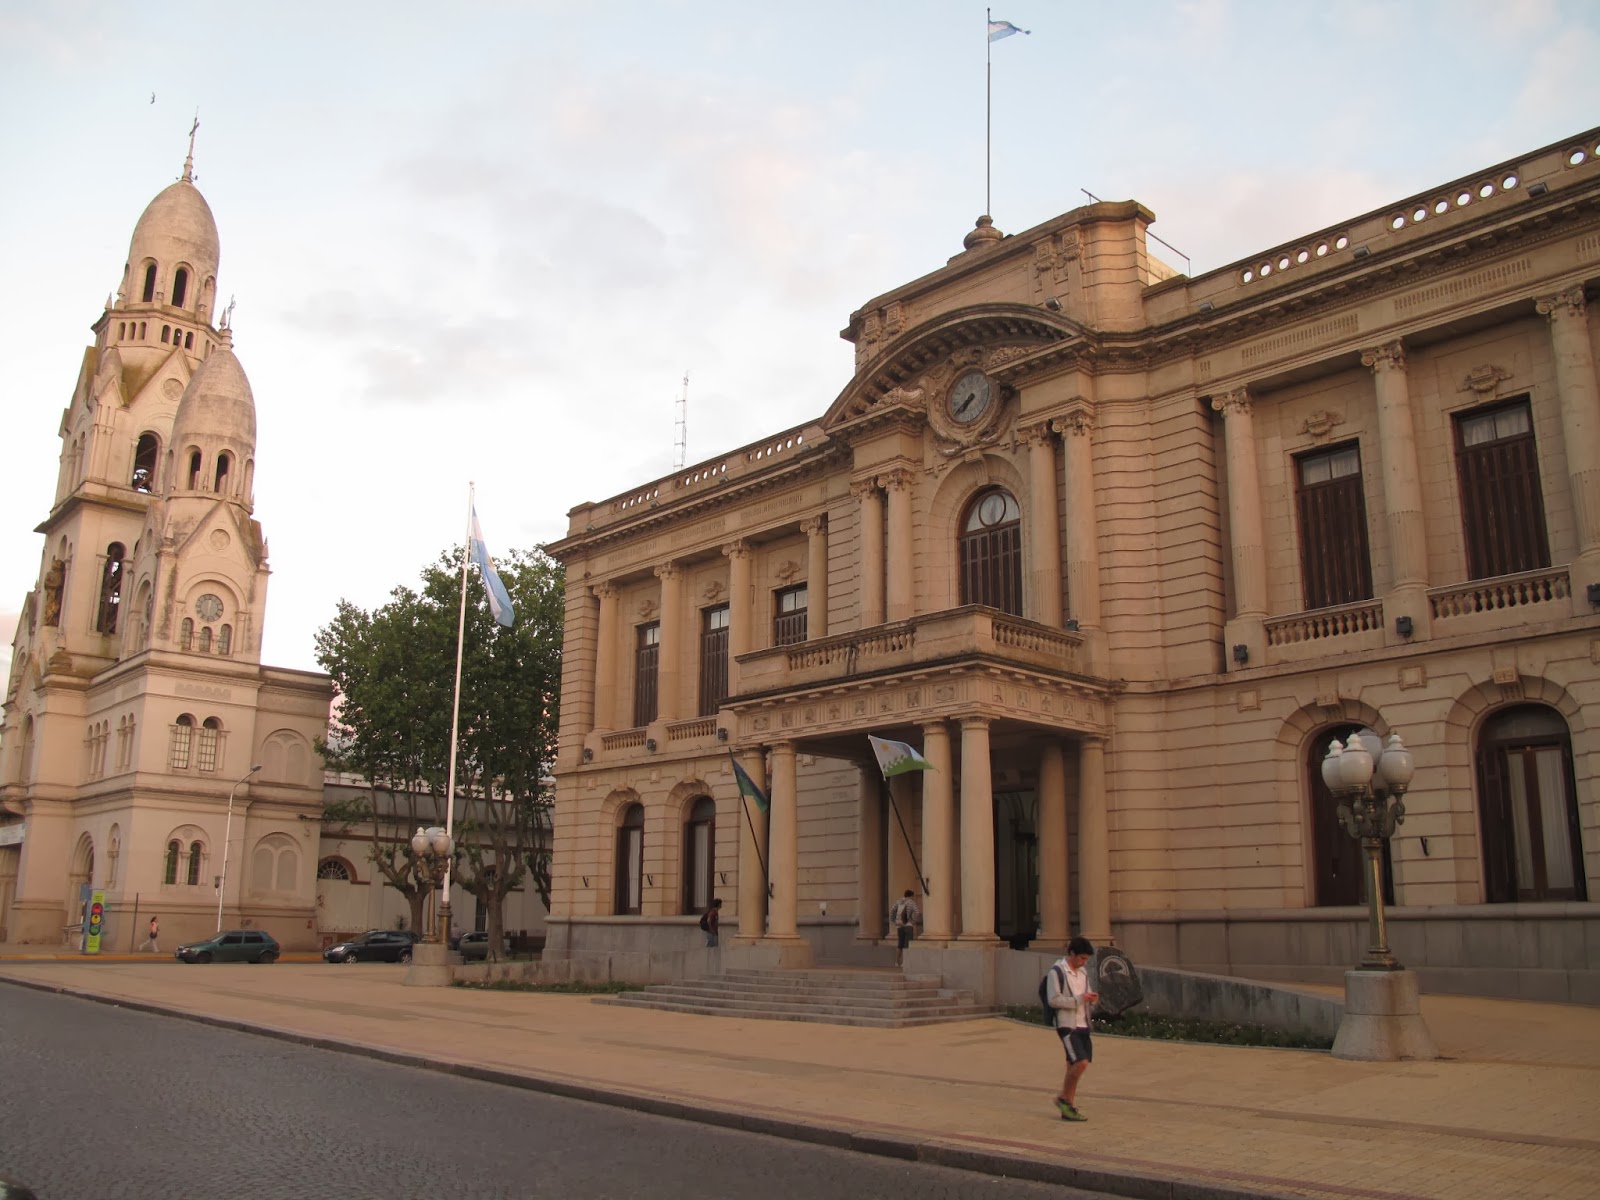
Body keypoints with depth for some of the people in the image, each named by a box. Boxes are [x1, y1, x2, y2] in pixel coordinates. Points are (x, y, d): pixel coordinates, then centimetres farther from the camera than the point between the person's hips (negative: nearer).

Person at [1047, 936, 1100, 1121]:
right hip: (1067, 1025, -7)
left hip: (1082, 1025, 7)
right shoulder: (1057, 971, -8)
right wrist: (1079, 999, -19)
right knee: (1081, 1062, -17)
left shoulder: (1083, 973, 15)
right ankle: (1064, 1098, 3)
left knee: (1074, 1065, 8)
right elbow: (1054, 1000, -15)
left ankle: (1068, 1108, 16)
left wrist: (1092, 1001, -1)